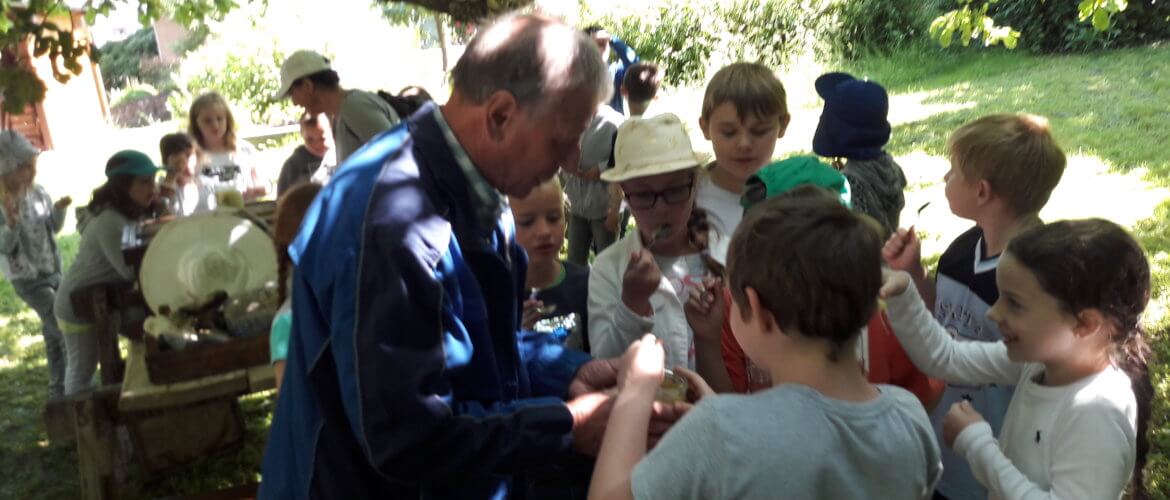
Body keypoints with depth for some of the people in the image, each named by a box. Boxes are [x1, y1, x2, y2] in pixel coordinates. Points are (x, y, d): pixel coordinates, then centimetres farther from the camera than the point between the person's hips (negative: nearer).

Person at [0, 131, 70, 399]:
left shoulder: (38, 192, -3)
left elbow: (55, 228, 9)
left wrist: (60, 209, -10)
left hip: (54, 271, 6)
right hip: (29, 280, -6)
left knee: (54, 331, 16)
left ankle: (59, 389, 31)